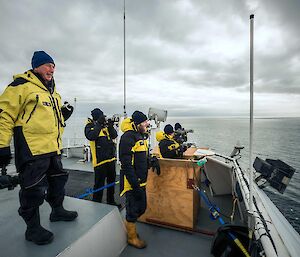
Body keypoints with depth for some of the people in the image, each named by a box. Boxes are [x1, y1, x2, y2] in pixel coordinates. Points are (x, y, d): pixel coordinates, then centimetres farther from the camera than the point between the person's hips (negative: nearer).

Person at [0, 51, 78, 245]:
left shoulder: (53, 92, 19)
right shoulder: (22, 86, -6)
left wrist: (64, 114, 7)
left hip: (53, 148, 9)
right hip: (32, 149, -8)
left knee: (58, 180, 18)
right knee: (34, 189, 0)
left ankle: (57, 210, 39)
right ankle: (33, 228, 20)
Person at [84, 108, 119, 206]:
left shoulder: (105, 125, 10)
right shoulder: (90, 126, -7)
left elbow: (114, 135, 3)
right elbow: (91, 136, -26)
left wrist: (111, 126, -13)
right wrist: (99, 124, -26)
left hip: (111, 158, 7)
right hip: (100, 160, -7)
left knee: (111, 181, 19)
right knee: (99, 183, 1)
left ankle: (111, 201, 36)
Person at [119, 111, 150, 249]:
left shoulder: (141, 135, 10)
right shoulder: (128, 137, -22)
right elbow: (126, 164, -25)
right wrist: (135, 185, -24)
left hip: (140, 181, 9)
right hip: (132, 182, -9)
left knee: (142, 207, 21)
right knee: (133, 210, 9)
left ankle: (128, 226, 45)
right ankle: (132, 237, 34)